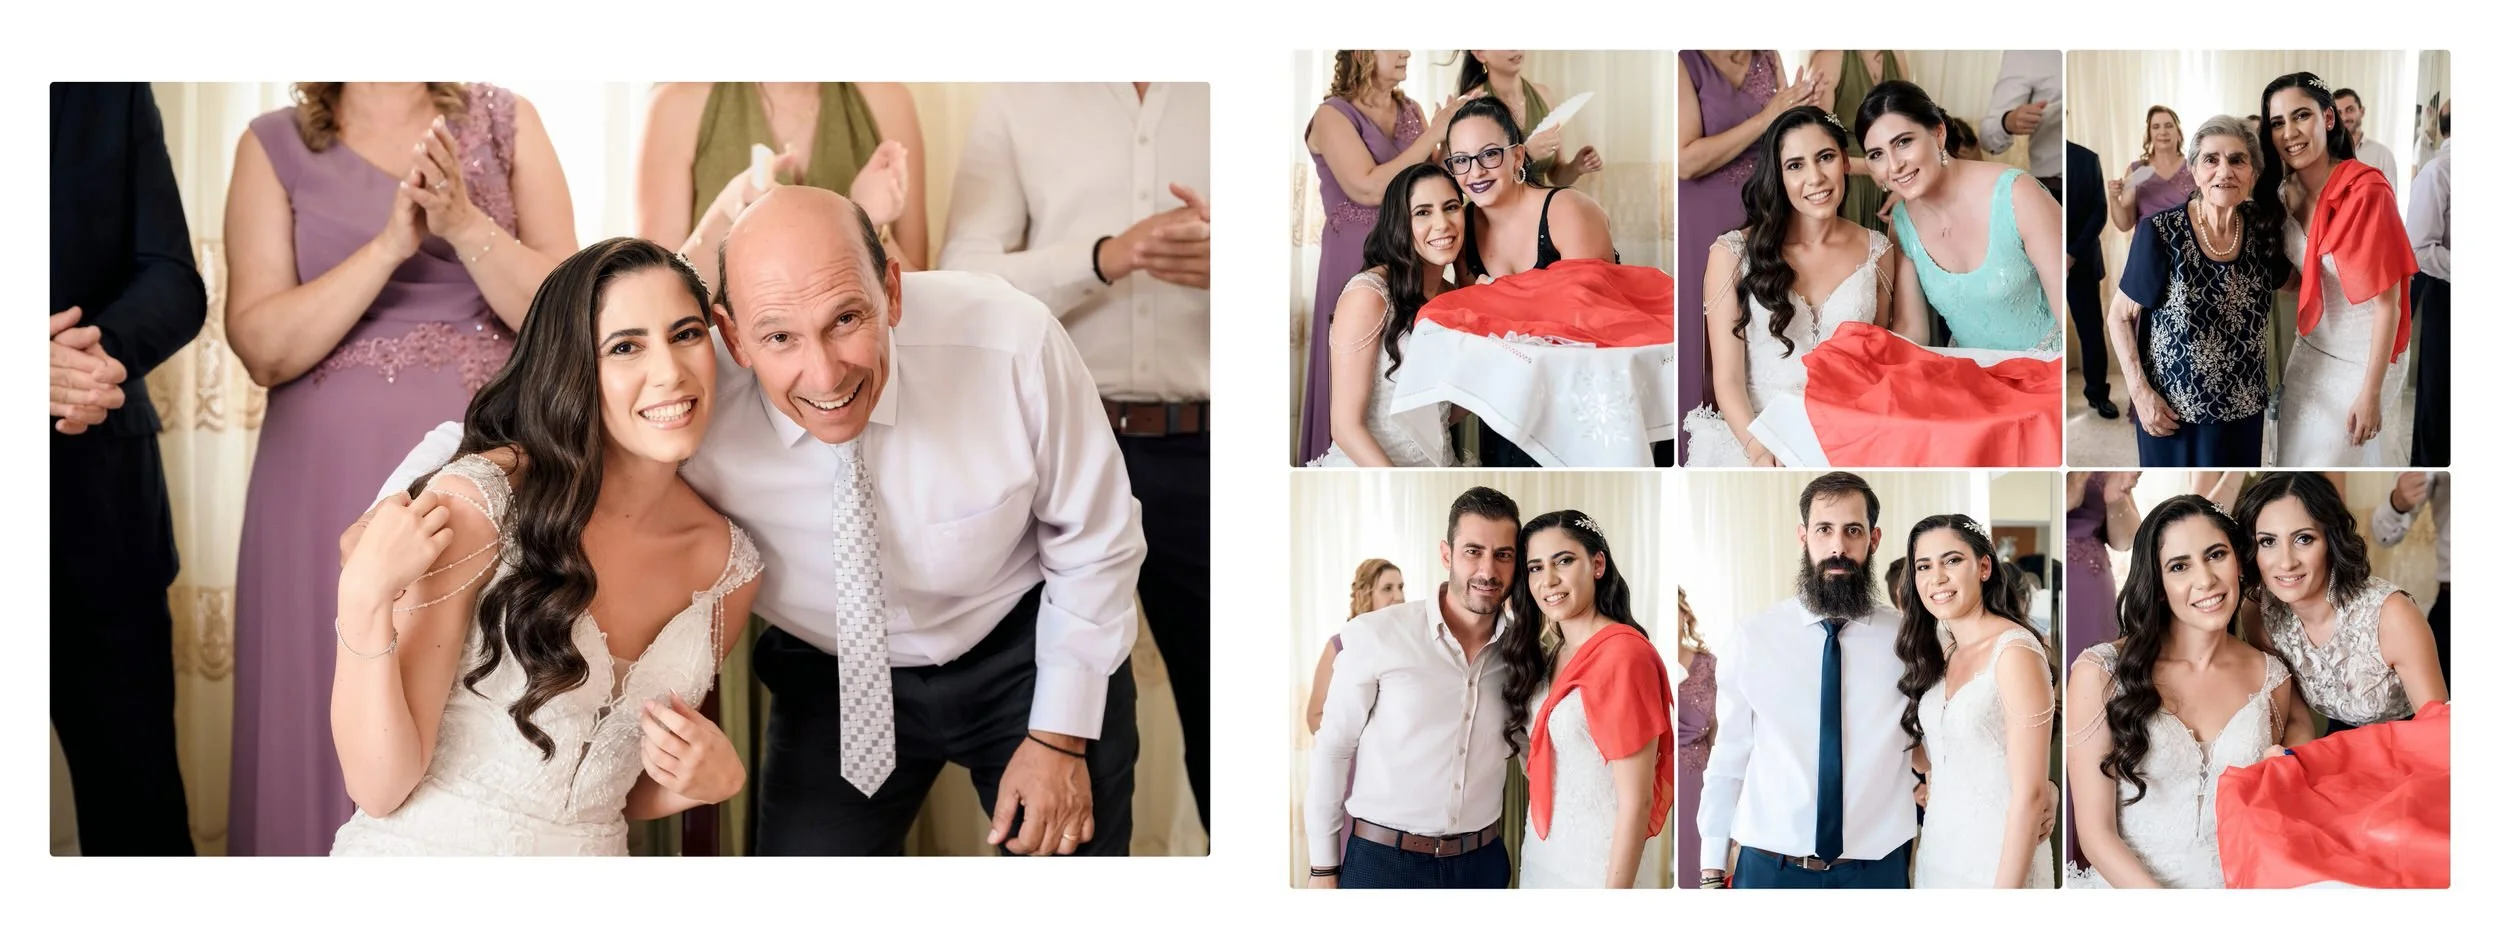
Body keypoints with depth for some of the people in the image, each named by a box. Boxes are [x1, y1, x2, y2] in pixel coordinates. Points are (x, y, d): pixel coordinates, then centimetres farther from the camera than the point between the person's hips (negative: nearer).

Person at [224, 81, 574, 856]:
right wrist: (390, 244, -16)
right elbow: (263, 349, -5)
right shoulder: (275, 147, 4)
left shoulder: (505, 123, 6)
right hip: (337, 483, 0)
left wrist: (464, 223, -16)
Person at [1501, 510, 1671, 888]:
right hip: (1541, 859, 8)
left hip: (1599, 867, -8)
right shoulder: (1554, 656, 8)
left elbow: (1636, 801, -20)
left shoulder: (1622, 655, -18)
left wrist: (1616, 892, -20)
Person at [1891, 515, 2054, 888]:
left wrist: (2006, 890, -21)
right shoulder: (1939, 651, 6)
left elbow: (2031, 793, -19)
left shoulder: (2015, 651, -17)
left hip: (1998, 858, -7)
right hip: (1937, 853, 7)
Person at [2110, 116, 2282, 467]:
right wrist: (2139, 391, -15)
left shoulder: (2263, 229, -4)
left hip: (2242, 411, 4)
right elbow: (2120, 317, -9)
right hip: (2173, 409, -4)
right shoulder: (2160, 233, -17)